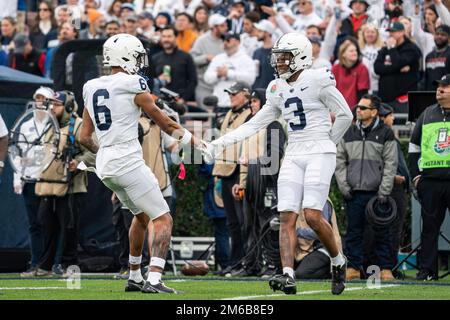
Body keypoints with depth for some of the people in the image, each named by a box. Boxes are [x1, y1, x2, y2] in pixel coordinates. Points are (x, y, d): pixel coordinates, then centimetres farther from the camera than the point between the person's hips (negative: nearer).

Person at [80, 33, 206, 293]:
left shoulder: (93, 89, 11)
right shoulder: (133, 86, -9)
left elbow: (85, 138, 14)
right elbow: (164, 122, 2)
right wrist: (191, 139, 18)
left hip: (105, 165, 8)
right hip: (128, 162, -8)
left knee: (142, 215, 27)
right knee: (163, 219, -3)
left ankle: (134, 277, 31)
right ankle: (154, 279, -19)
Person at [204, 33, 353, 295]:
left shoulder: (318, 81, -8)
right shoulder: (278, 90, 12)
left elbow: (345, 115, -2)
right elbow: (256, 124, 17)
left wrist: (327, 143, 3)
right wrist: (222, 142, 11)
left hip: (319, 153, -6)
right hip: (294, 156, 6)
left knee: (313, 215, -14)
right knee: (287, 217, -7)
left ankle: (338, 262, 9)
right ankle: (288, 276, -12)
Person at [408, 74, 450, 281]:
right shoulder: (427, 114, 15)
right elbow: (414, 145, 21)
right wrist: (415, 174, 13)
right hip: (430, 181, 4)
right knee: (429, 227, 6)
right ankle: (427, 270, 10)